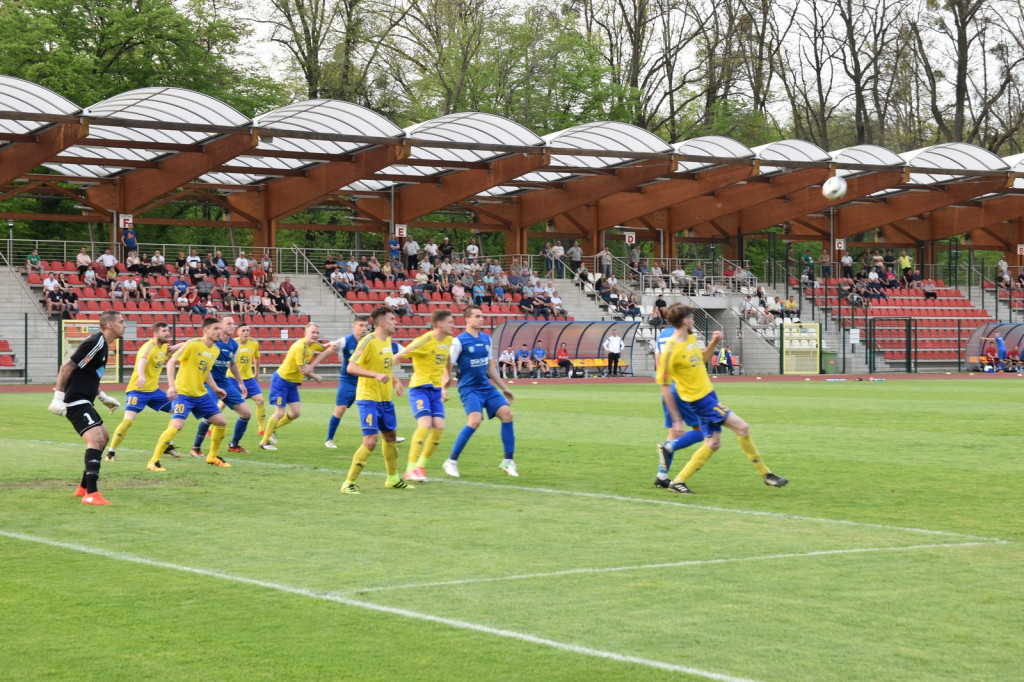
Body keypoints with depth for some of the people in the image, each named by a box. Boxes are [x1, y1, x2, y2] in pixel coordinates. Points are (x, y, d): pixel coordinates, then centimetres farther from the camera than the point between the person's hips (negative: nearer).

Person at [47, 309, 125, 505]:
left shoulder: (102, 344, 13)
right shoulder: (95, 343, -18)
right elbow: (67, 367, -21)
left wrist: (103, 397, 28)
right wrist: (58, 398, -22)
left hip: (83, 401, 11)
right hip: (76, 401, -11)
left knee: (103, 437, 20)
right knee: (96, 439, -22)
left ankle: (84, 487, 28)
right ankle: (91, 494, -25)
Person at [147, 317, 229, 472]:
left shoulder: (216, 350, 7)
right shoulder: (192, 345, -16)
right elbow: (171, 362, -13)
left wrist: (215, 388, 19)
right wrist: (171, 386, -22)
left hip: (201, 394, 8)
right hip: (183, 393, -8)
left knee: (221, 422, 6)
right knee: (176, 425, -21)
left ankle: (212, 457, 25)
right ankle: (154, 461, -10)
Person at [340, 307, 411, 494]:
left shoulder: (387, 341, 10)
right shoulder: (368, 341, -17)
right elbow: (351, 367, -22)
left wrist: (395, 381, 11)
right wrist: (376, 375, -31)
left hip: (386, 399, 9)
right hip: (369, 399, -9)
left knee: (390, 437, 20)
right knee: (370, 441, -15)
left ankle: (393, 479, 37)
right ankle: (349, 483, -6)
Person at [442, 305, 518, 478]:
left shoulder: (486, 339, 11)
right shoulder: (459, 341, -9)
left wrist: (503, 387, 21)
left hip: (486, 386, 7)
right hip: (469, 388, -7)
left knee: (507, 414, -9)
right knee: (475, 420, -25)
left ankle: (508, 461, 1)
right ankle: (451, 462, -10)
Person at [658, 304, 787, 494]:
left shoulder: (691, 339, 5)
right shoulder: (671, 351, -21)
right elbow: (665, 387, -18)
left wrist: (713, 343, 6)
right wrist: (677, 419, -19)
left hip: (708, 394, 10)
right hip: (700, 399, -10)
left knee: (713, 443, 12)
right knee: (742, 427, -9)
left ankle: (678, 481, 16)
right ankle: (765, 474, 3)